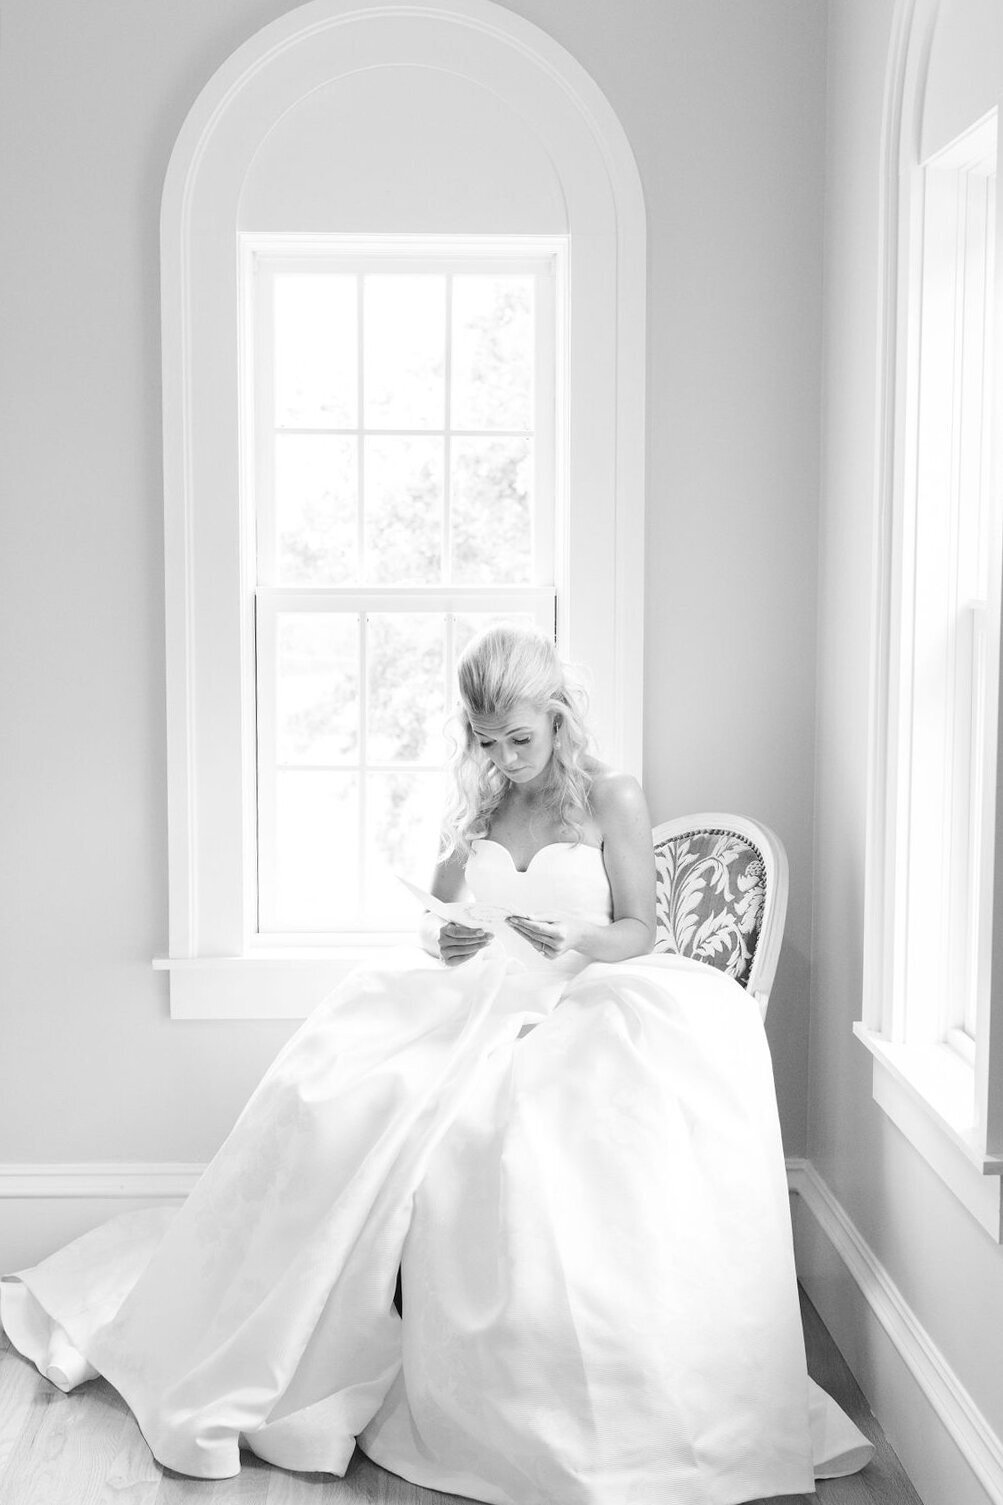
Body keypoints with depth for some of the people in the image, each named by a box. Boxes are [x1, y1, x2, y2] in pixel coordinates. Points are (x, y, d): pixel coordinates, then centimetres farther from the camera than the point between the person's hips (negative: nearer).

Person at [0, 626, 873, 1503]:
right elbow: (435, 918, 23)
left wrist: (575, 938, -16)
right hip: (472, 1005, 4)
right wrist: (443, 939, 0)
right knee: (342, 1082, -25)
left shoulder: (612, 800, 5)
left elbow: (638, 932, 4)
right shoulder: (479, 805, 17)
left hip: (575, 1007, -3)